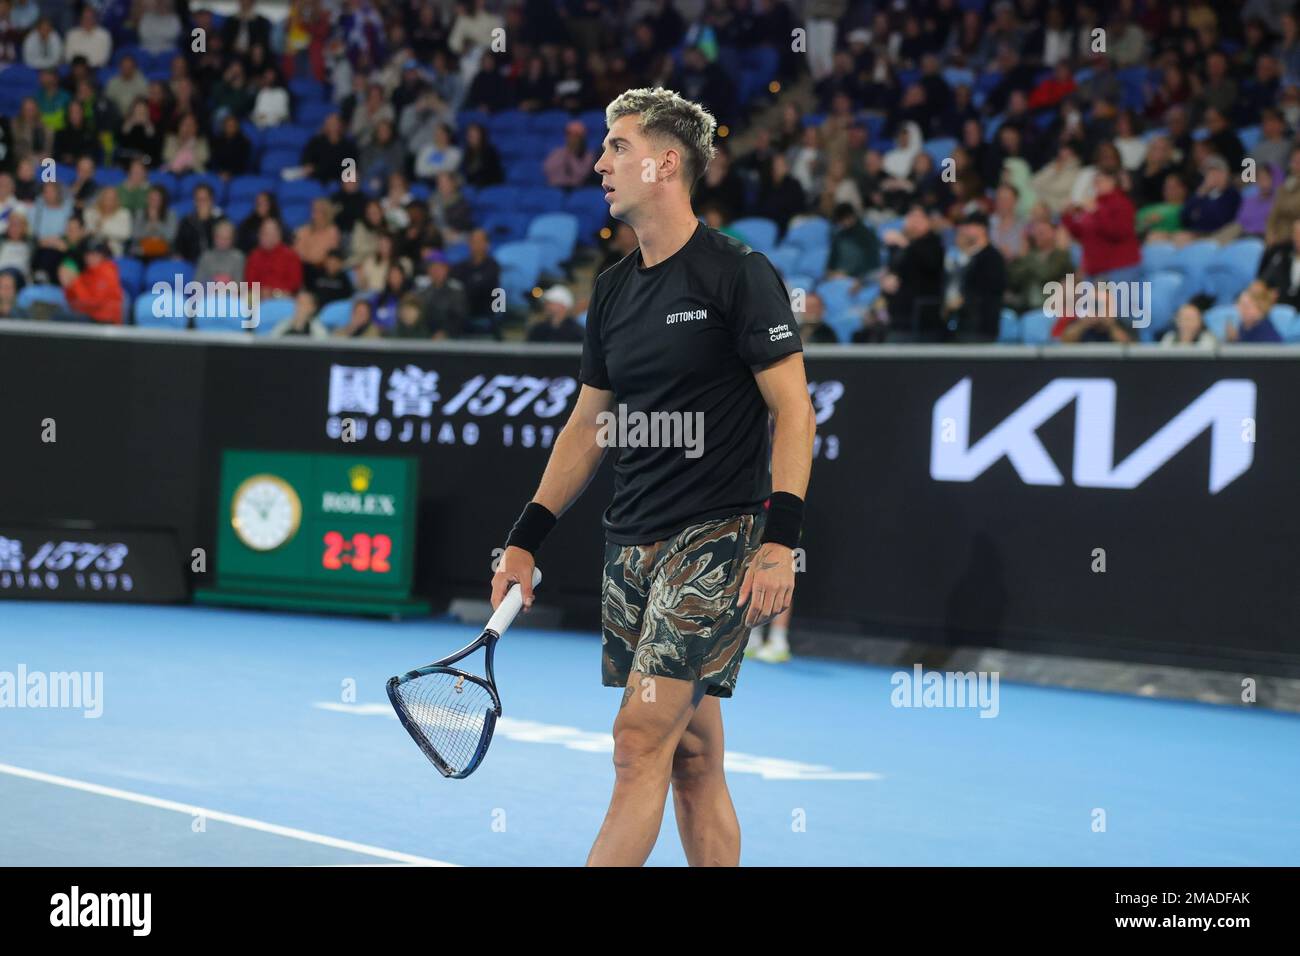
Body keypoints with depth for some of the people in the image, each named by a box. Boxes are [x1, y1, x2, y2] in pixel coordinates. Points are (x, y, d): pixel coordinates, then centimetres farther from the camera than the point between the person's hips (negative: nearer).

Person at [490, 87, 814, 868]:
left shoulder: (740, 274, -7)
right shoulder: (613, 290, 14)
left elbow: (794, 409, -10)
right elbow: (589, 423, 20)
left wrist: (781, 539, -18)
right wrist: (526, 539, 15)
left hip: (717, 538, -7)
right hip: (632, 542, 7)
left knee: (641, 741, -12)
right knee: (692, 757, 9)